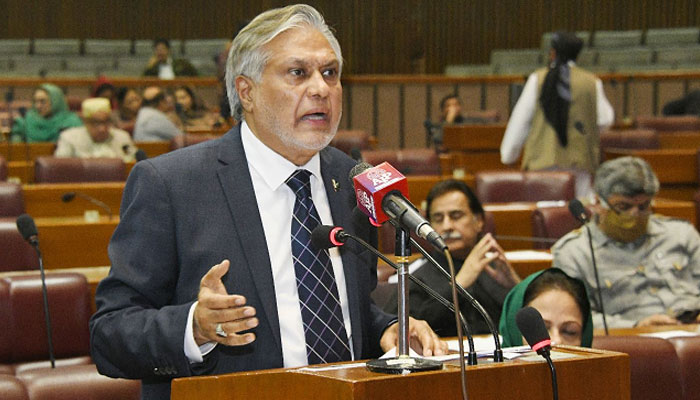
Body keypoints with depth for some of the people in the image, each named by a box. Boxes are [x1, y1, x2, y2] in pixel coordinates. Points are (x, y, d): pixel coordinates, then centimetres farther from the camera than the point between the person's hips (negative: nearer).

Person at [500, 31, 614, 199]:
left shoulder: (538, 79, -1)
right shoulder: (592, 82, 0)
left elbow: (521, 119, 2)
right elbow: (604, 119, 4)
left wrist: (509, 153, 11)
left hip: (543, 159, 0)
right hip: (579, 159, 1)